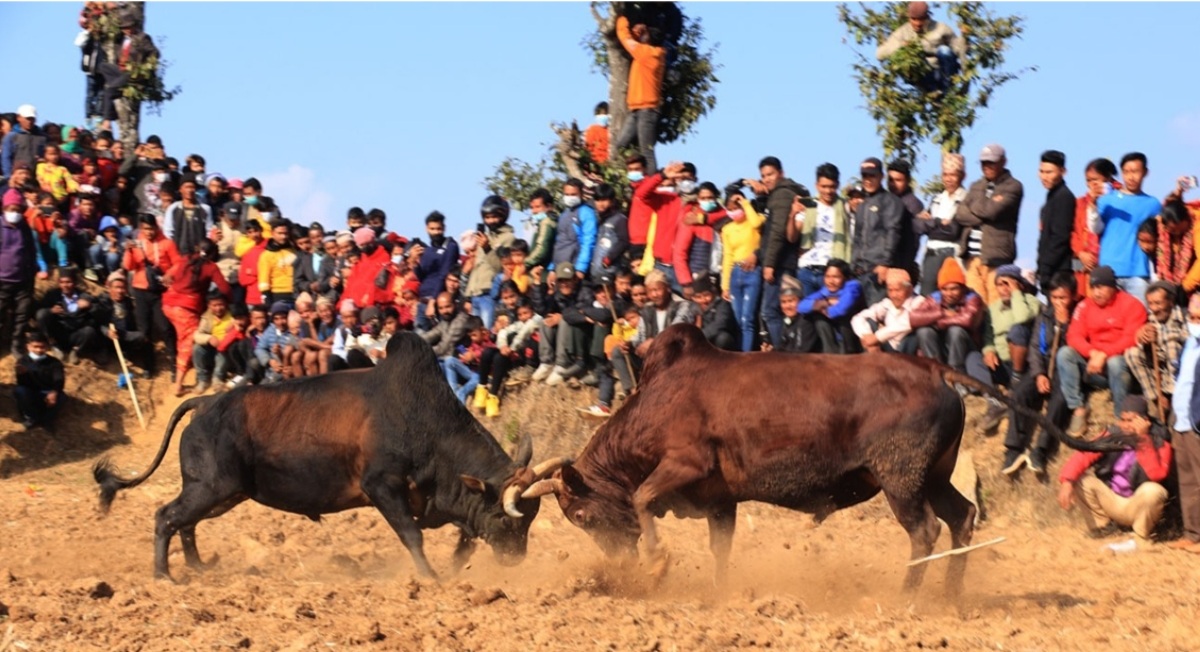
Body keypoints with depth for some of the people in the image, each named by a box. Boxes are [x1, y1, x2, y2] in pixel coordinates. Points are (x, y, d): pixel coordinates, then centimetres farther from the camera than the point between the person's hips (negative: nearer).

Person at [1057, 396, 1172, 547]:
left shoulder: (1159, 442, -14)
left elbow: (1157, 474, -31)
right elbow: (1083, 456, -16)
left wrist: (1143, 440, -33)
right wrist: (1067, 482, -33)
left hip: (1139, 506, -3)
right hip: (1111, 500, 3)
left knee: (1153, 491, -35)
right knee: (1079, 481, -18)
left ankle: (1141, 539, -10)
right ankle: (1103, 526, 4)